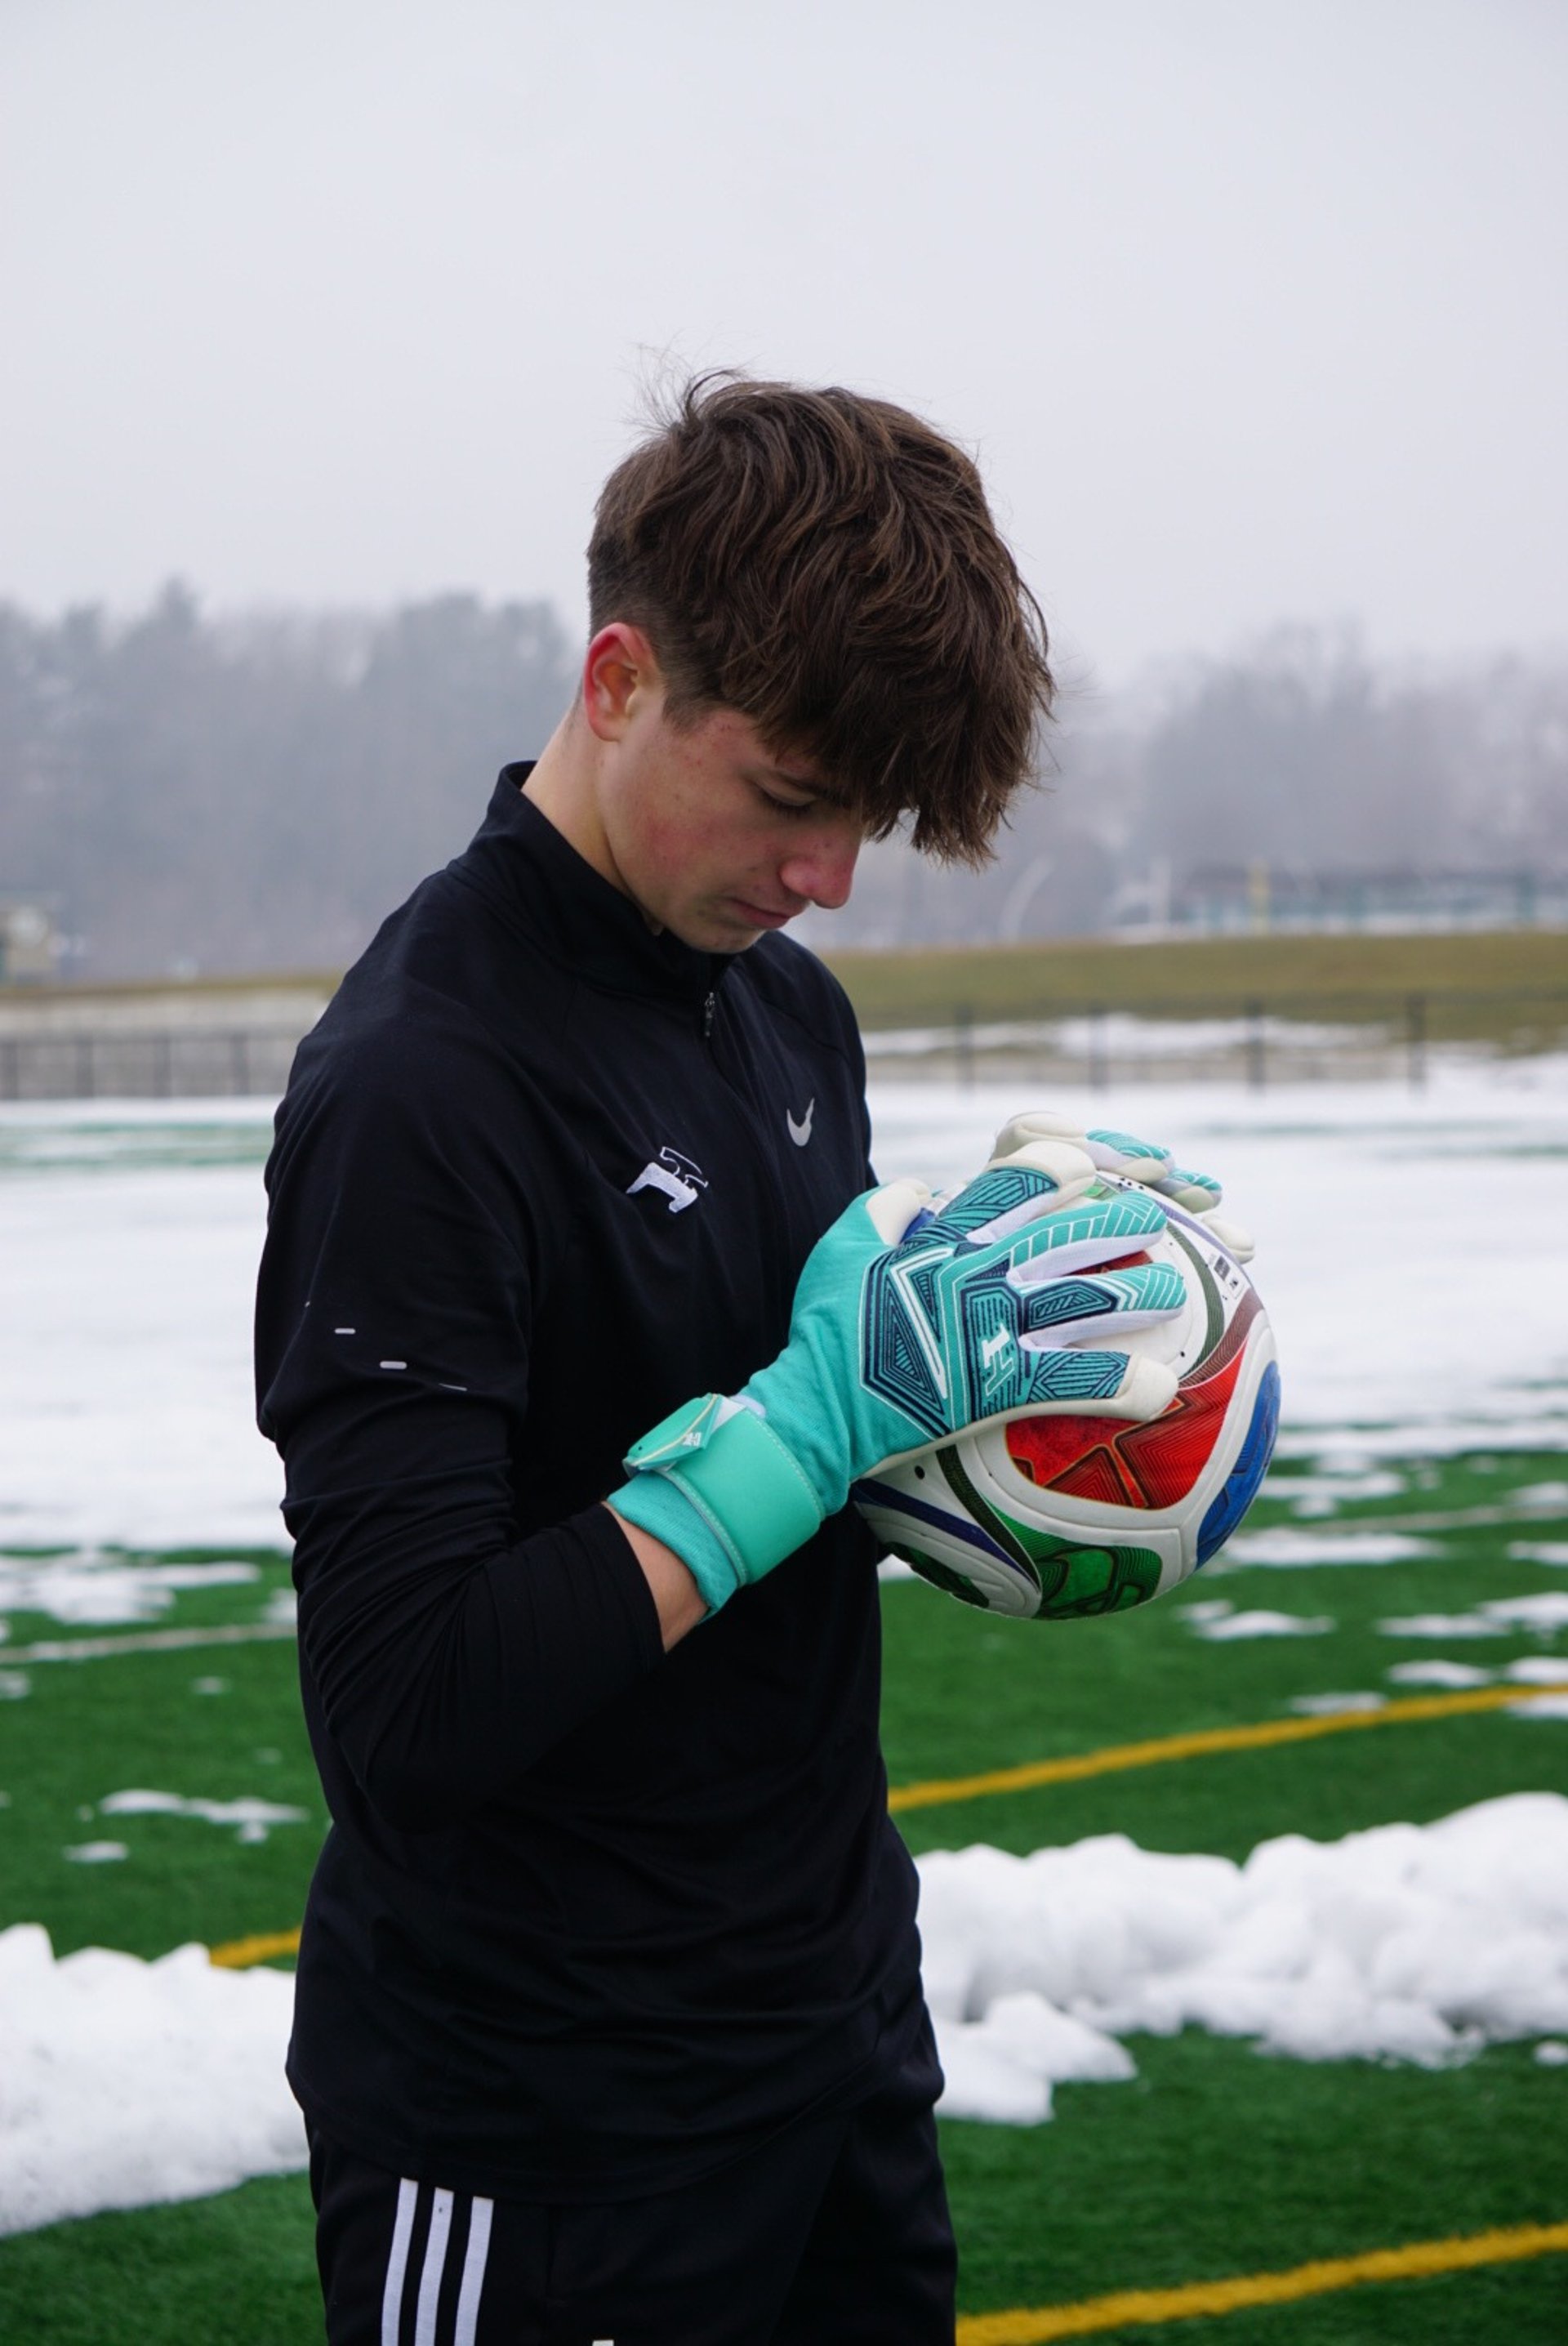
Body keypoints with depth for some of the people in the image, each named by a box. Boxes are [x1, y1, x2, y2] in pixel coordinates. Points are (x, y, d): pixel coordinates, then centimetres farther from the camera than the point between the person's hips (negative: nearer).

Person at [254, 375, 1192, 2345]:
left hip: (836, 2026, 8)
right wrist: (811, 1423, -26)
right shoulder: (420, 1087, -21)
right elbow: (413, 1705, -26)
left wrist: (961, 1372, -3)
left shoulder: (788, 1005, 6)